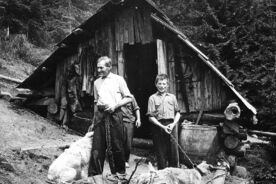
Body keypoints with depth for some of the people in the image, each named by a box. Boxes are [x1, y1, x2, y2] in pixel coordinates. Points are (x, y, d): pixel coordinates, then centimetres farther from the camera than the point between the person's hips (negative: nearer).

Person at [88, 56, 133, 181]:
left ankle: (119, 173, 16)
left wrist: (115, 105, -13)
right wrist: (93, 121, 16)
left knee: (116, 145, 1)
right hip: (100, 115, 4)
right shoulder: (96, 82, 15)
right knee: (97, 146, 1)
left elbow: (128, 98, 1)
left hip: (114, 114, -4)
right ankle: (94, 174, 7)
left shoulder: (118, 79, 2)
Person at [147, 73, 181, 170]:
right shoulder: (152, 98, 2)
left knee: (174, 152, 3)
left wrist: (173, 124, -4)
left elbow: (177, 113, 13)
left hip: (171, 126, 2)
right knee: (161, 154, 4)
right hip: (158, 127, -2)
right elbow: (151, 117, -2)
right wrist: (162, 126, -11)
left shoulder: (172, 97, 11)